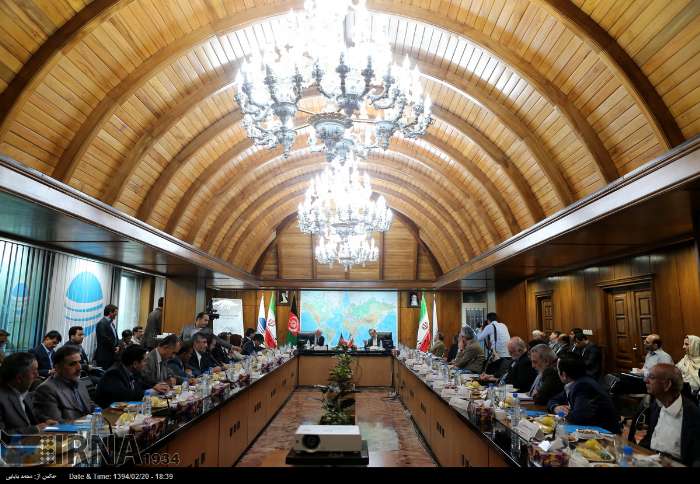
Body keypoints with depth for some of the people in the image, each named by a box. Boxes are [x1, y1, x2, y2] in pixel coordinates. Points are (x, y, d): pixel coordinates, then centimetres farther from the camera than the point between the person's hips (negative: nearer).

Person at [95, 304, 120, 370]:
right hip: (104, 356, -9)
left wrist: (117, 346, 1)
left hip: (111, 355, 9)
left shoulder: (112, 323, 14)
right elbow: (105, 339, -19)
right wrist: (114, 348, -8)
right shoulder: (102, 323, -14)